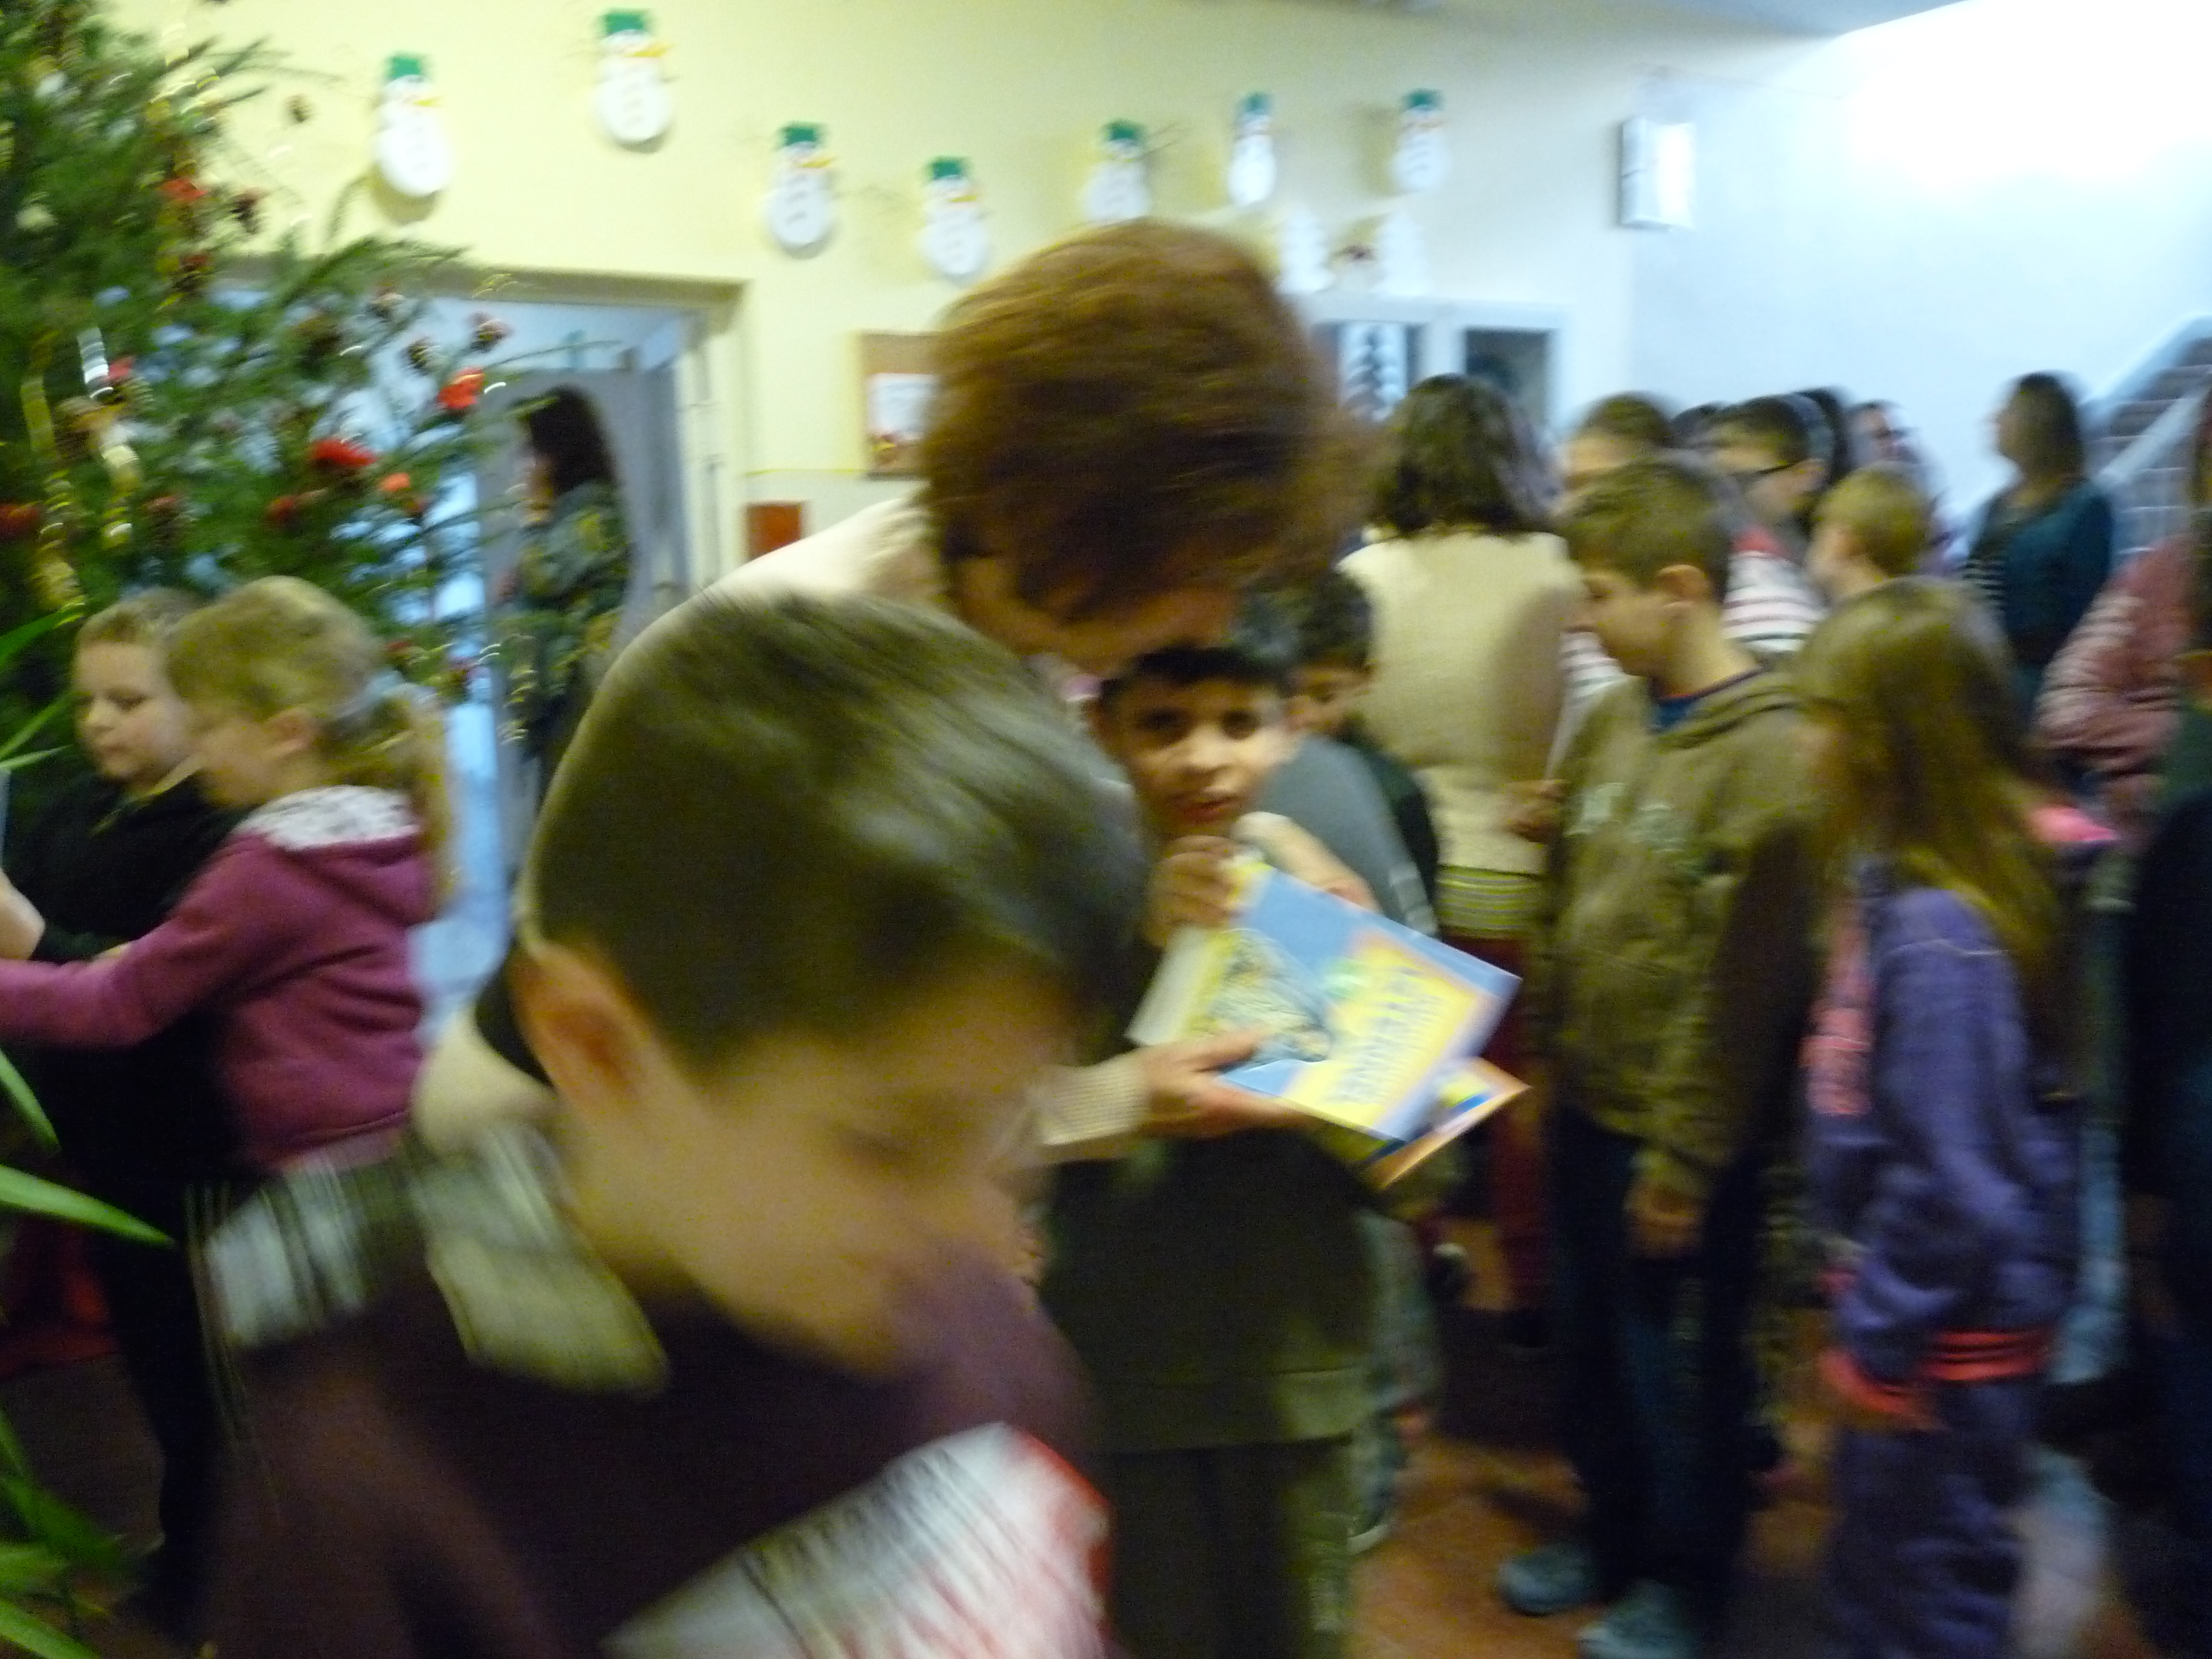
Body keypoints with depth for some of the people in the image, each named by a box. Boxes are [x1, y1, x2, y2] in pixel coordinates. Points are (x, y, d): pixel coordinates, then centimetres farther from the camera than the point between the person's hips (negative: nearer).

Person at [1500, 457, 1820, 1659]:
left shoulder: (1772, 754, -18)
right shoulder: (1612, 724, 4)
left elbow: (1749, 986, -19)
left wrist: (1688, 1159, -16)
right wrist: (1539, 1056, 10)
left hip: (1680, 1135, -7)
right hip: (1586, 1104, 7)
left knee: (1678, 1362, 10)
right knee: (1587, 1339, 20)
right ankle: (1612, 1533, 42)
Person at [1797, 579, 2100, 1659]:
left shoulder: (1938, 933, -30)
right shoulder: (1902, 882, -1)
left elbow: (1950, 1181, -28)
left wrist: (1876, 1343, -17)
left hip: (1951, 1333, -9)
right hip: (1911, 1304, 9)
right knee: (1873, 1569, 26)